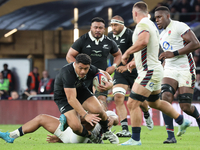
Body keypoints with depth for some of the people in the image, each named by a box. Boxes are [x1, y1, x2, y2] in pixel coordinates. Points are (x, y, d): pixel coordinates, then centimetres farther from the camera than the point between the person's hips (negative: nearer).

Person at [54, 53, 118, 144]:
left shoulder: (91, 70, -21)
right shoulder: (67, 73, -38)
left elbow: (103, 73, 3)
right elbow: (71, 99, -38)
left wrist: (110, 82, -21)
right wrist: (85, 115, -43)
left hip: (81, 90, 4)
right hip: (64, 97, -4)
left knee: (98, 110, -21)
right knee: (76, 127, -24)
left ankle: (106, 131, 10)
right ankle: (91, 136, 9)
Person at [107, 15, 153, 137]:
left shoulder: (130, 35, -16)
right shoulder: (110, 37, 2)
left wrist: (127, 66, -30)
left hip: (134, 72, -4)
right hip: (120, 73, 4)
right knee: (118, 98, -16)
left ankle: (147, 115, 47)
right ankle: (125, 130, -19)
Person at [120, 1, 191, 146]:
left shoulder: (143, 24, -14)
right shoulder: (152, 25, 17)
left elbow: (143, 42, -34)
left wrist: (127, 52, -22)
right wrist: (136, 62, 25)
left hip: (149, 71, -10)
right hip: (154, 69, 10)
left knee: (133, 103, -11)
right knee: (155, 103, 27)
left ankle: (135, 139, -11)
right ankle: (182, 121, 36)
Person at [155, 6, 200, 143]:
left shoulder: (179, 26, -8)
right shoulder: (162, 35, 19)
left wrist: (174, 53, -20)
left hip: (185, 69, -7)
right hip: (170, 70, 7)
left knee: (185, 107, -6)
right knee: (166, 98, -18)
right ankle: (171, 136, -18)